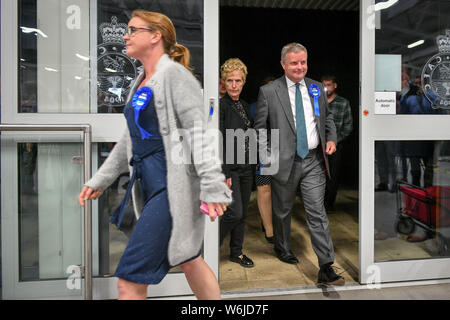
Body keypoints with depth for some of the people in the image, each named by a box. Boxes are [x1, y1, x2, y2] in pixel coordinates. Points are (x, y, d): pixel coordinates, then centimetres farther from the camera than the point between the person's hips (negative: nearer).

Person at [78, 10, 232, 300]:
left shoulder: (174, 74, -8)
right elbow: (130, 139, 21)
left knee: (130, 281, -4)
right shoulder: (142, 83, 18)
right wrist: (100, 181, 20)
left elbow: (198, 132, -16)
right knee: (190, 263, 20)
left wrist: (213, 187, -22)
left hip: (173, 189, -9)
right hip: (149, 186, 9)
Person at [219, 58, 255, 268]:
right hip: (229, 167, -7)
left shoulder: (244, 106, 13)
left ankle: (236, 252, 27)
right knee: (235, 212, -9)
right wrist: (225, 173, -18)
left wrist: (253, 165, 14)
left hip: (246, 167, 7)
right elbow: (219, 142, -15)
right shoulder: (221, 106, -10)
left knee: (243, 213, 12)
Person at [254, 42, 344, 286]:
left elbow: (327, 116, 22)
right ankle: (282, 248, 42)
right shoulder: (268, 91, -3)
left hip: (313, 161, 2)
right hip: (285, 162, -2)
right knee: (282, 209, 16)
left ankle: (326, 268, 7)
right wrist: (268, 158, -9)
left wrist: (331, 138, 5)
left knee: (317, 213, 0)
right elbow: (259, 128, -1)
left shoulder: (316, 88, 9)